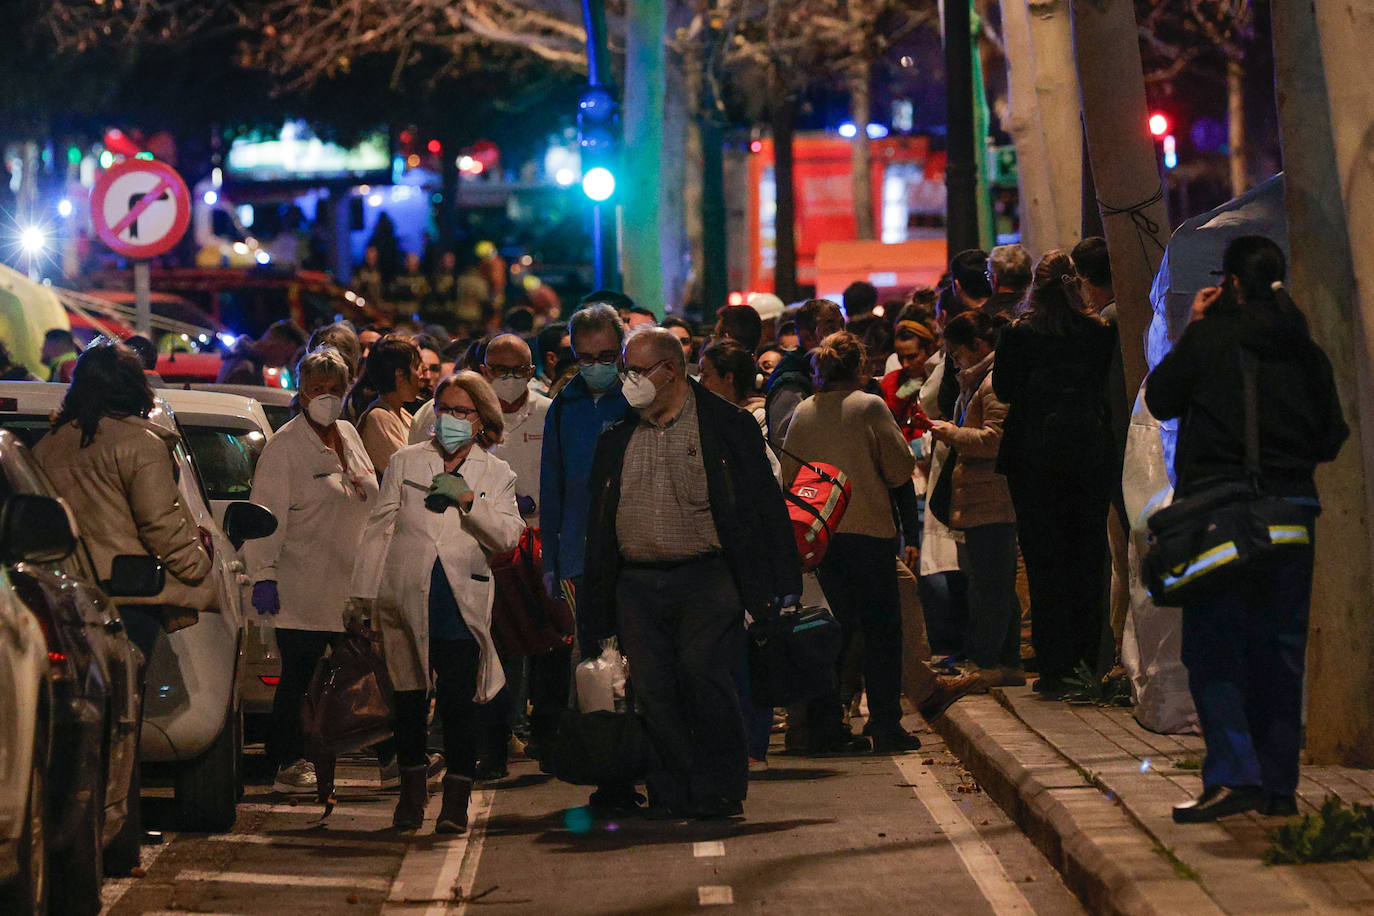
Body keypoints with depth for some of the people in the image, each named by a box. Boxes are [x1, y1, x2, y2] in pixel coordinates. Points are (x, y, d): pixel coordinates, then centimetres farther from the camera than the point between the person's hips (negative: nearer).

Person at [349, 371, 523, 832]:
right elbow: (379, 529, 12)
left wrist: (468, 499, -14)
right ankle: (412, 791, 24)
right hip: (406, 599, 2)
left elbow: (508, 536, -2)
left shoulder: (496, 474, 10)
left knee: (458, 702, -8)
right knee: (409, 699, 7)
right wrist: (361, 595, 9)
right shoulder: (405, 462, 12)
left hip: (462, 601, -2)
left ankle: (456, 803, 0)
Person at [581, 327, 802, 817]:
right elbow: (598, 520, 18)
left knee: (703, 676, -14)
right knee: (652, 690, -1)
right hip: (637, 585, 4)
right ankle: (673, 791, 10)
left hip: (705, 579, -4)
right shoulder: (616, 437, 15)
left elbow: (765, 506, 1)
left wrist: (778, 585, -5)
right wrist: (594, 601, 13)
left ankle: (720, 790, -1)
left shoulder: (727, 425, 2)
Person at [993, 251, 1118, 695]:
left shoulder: (1019, 335, -8)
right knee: (1089, 560, 9)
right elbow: (1110, 387, 4)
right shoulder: (1100, 333, -3)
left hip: (1035, 462, -2)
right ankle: (1088, 666, 10)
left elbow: (1003, 389, -1)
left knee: (1044, 562, 3)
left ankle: (1054, 669, 0)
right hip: (1092, 455, 2)